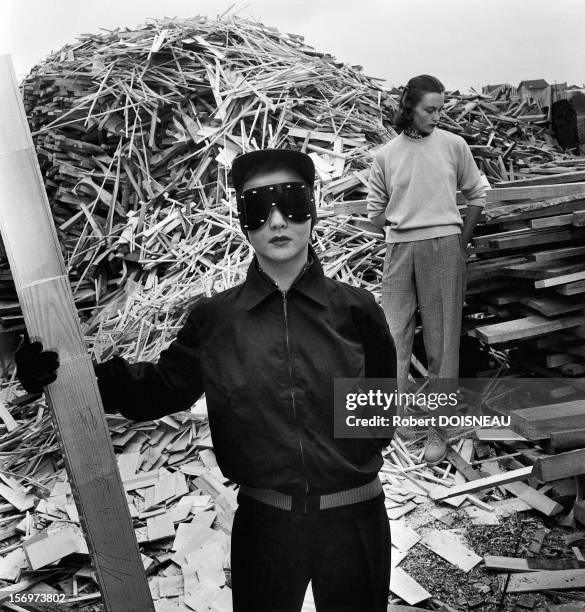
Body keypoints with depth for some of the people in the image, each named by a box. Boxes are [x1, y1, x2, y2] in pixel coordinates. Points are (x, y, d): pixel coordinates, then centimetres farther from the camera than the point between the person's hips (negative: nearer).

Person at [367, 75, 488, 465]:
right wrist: (400, 232, 4)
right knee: (393, 337, 2)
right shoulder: (386, 155, 5)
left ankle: (439, 428, 13)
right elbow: (375, 209, 13)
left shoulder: (453, 145, 3)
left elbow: (477, 195, 10)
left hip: (444, 247, -1)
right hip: (399, 250, 1)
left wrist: (462, 241, 6)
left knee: (442, 340, 3)